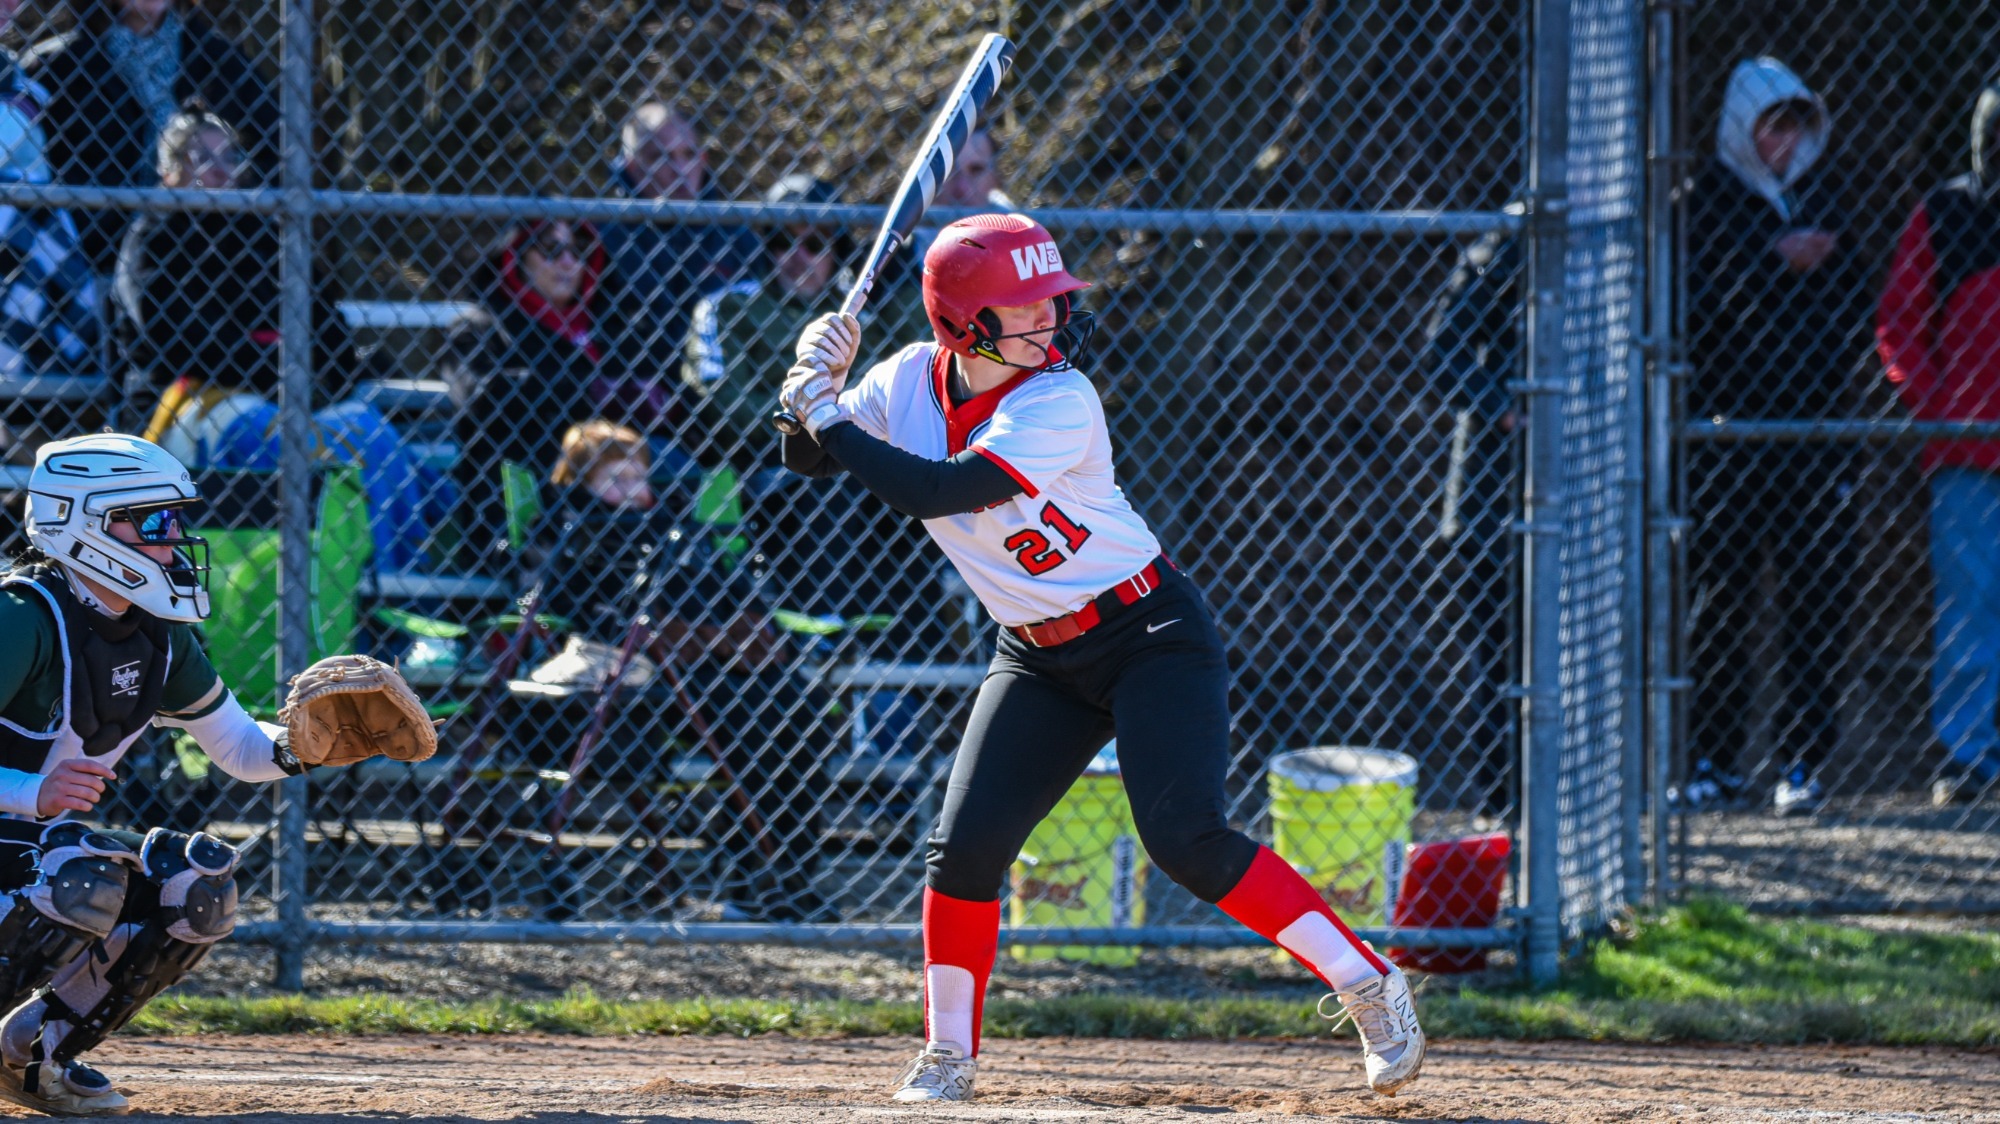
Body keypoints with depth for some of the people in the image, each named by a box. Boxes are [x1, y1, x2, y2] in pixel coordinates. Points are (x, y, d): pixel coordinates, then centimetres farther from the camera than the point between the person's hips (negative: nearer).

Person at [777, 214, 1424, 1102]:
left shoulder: (1059, 404, -24)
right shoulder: (913, 380, -4)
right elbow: (806, 458, 3)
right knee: (965, 849, -6)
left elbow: (937, 492, -32)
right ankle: (947, 1056, 11)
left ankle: (1369, 987, -12)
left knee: (1186, 841, -21)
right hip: (1040, 659, 6)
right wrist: (821, 387, -16)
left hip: (1154, 636, -6)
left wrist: (830, 418, -26)